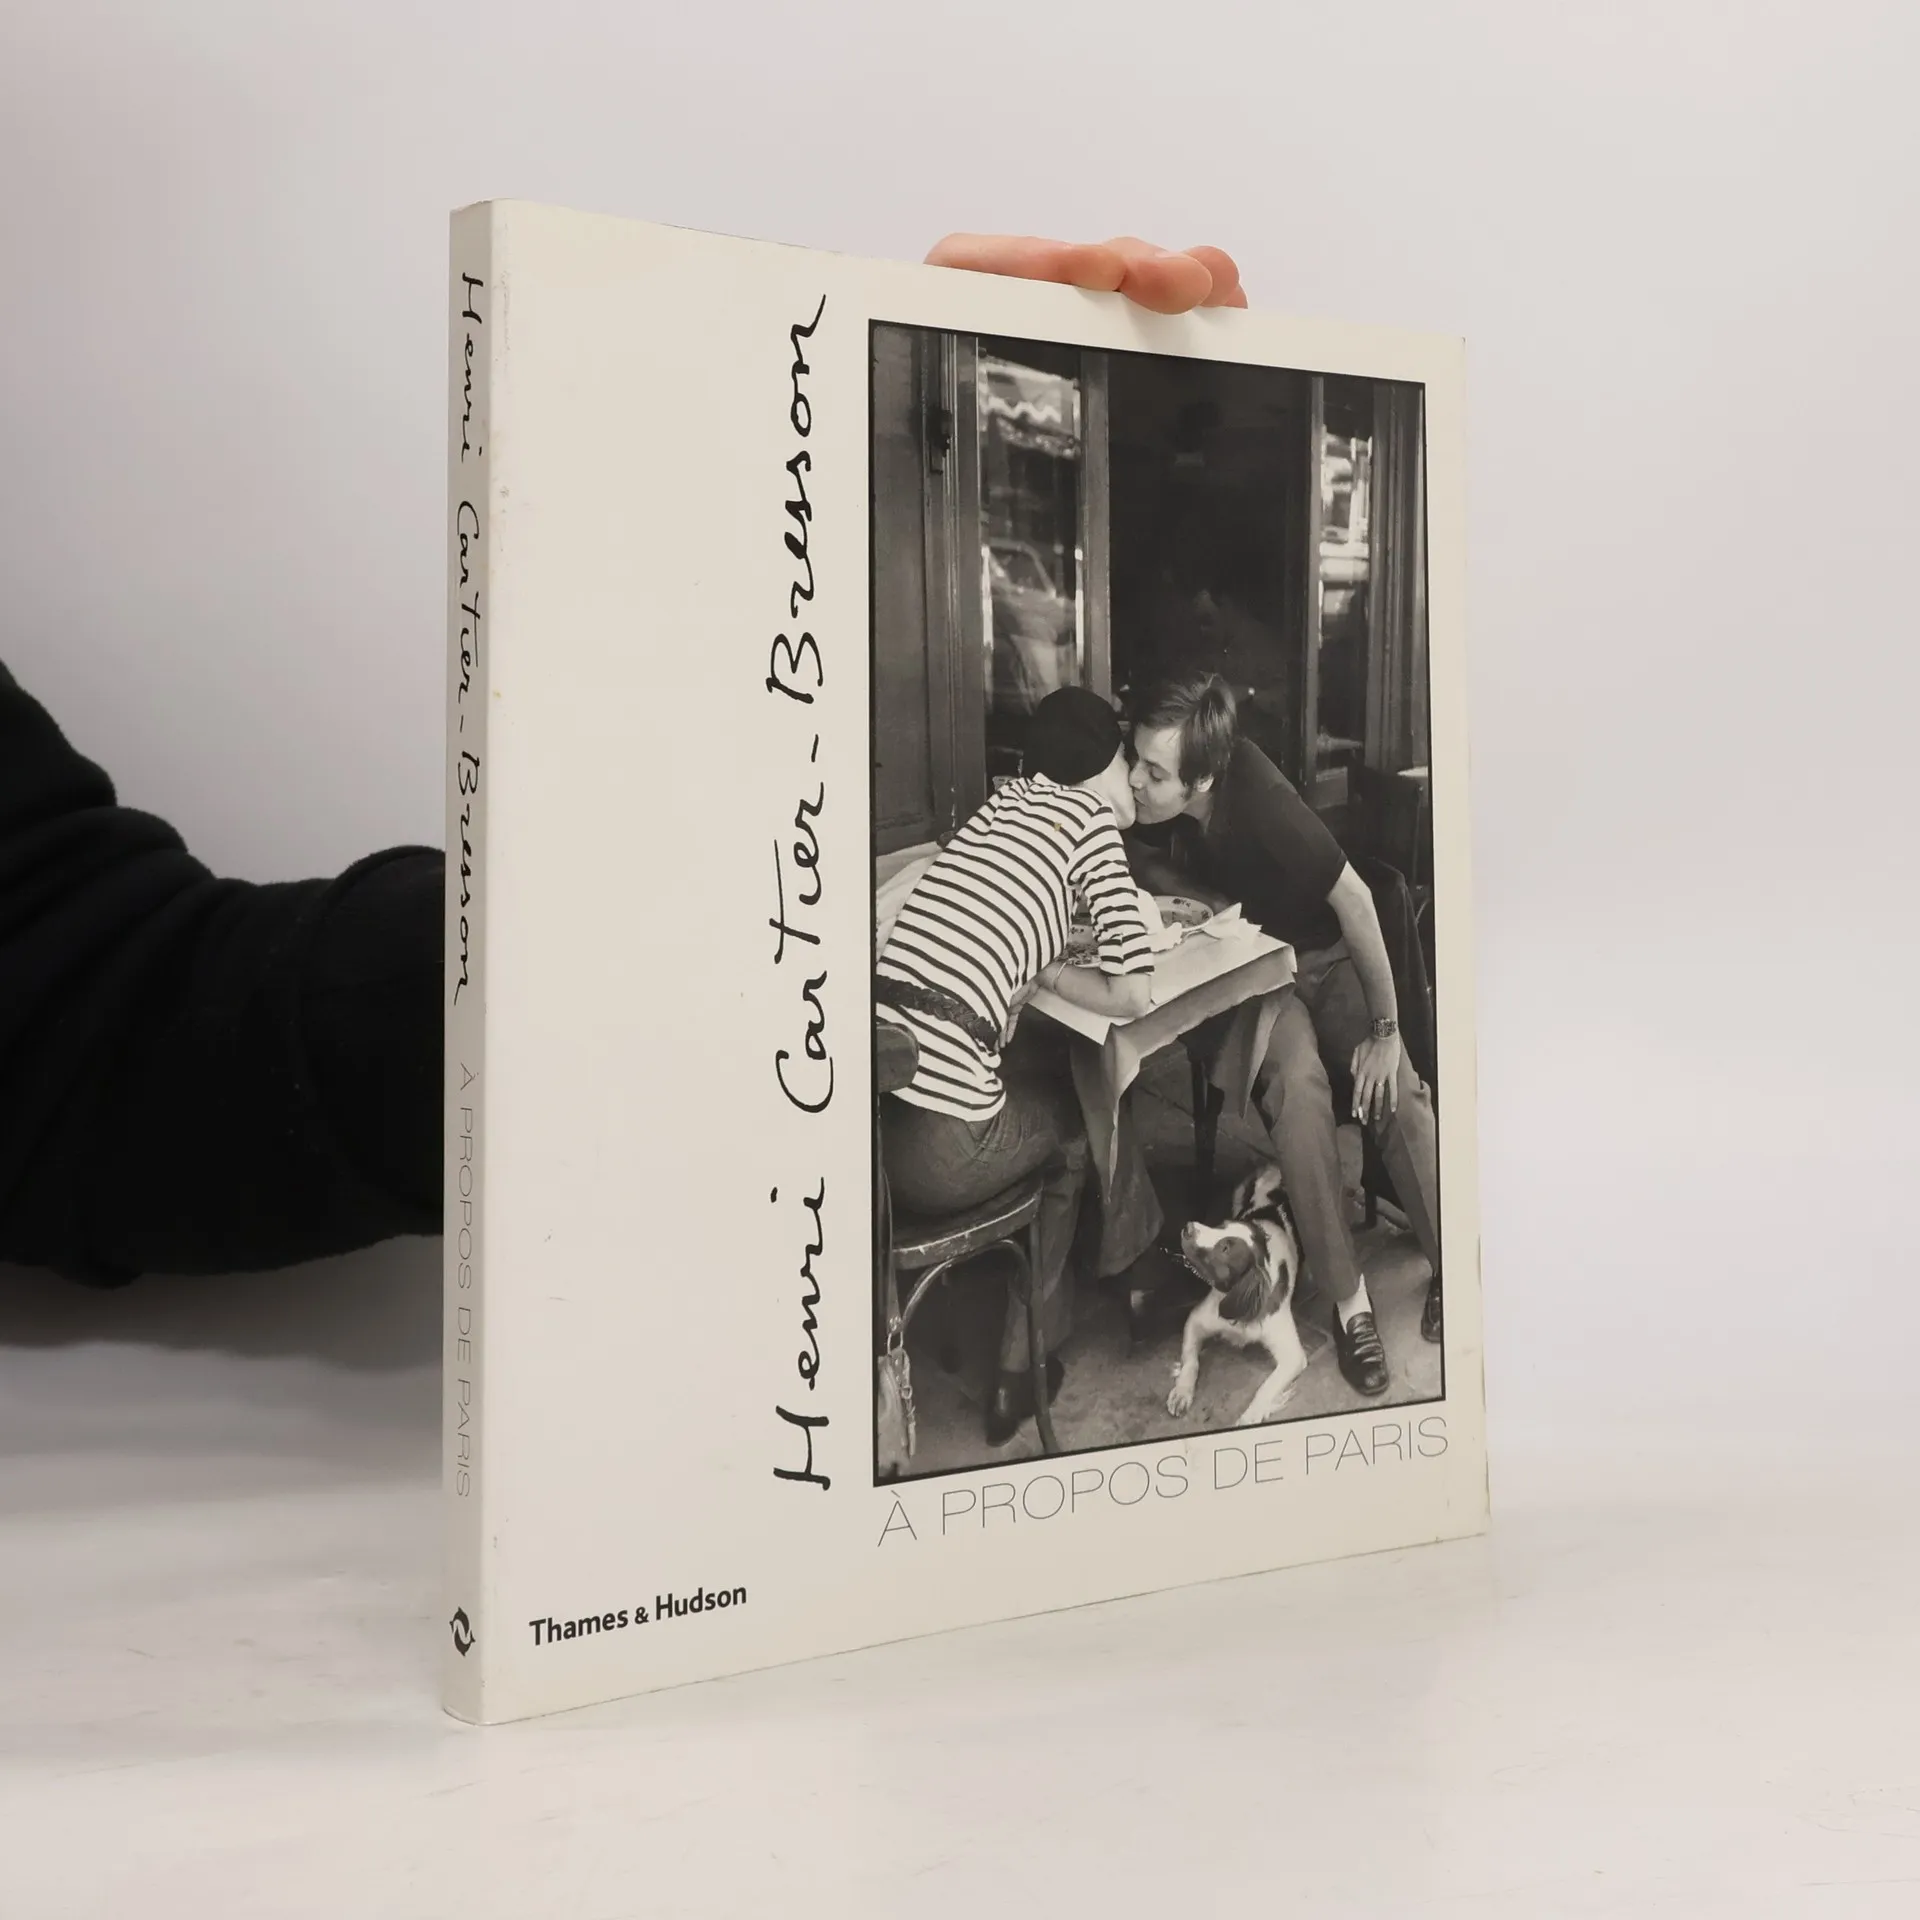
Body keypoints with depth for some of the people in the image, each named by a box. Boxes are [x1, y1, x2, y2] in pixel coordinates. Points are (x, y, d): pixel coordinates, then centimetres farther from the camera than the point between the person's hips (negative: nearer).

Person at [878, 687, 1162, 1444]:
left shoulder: (1004, 799, 23)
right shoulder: (1092, 818, 4)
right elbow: (1131, 995, -2)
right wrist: (1051, 972, 14)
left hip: (873, 1106, 7)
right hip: (939, 1146, -7)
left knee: (1027, 1083, 33)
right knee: (1074, 1113, 26)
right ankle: (1020, 1372, 38)